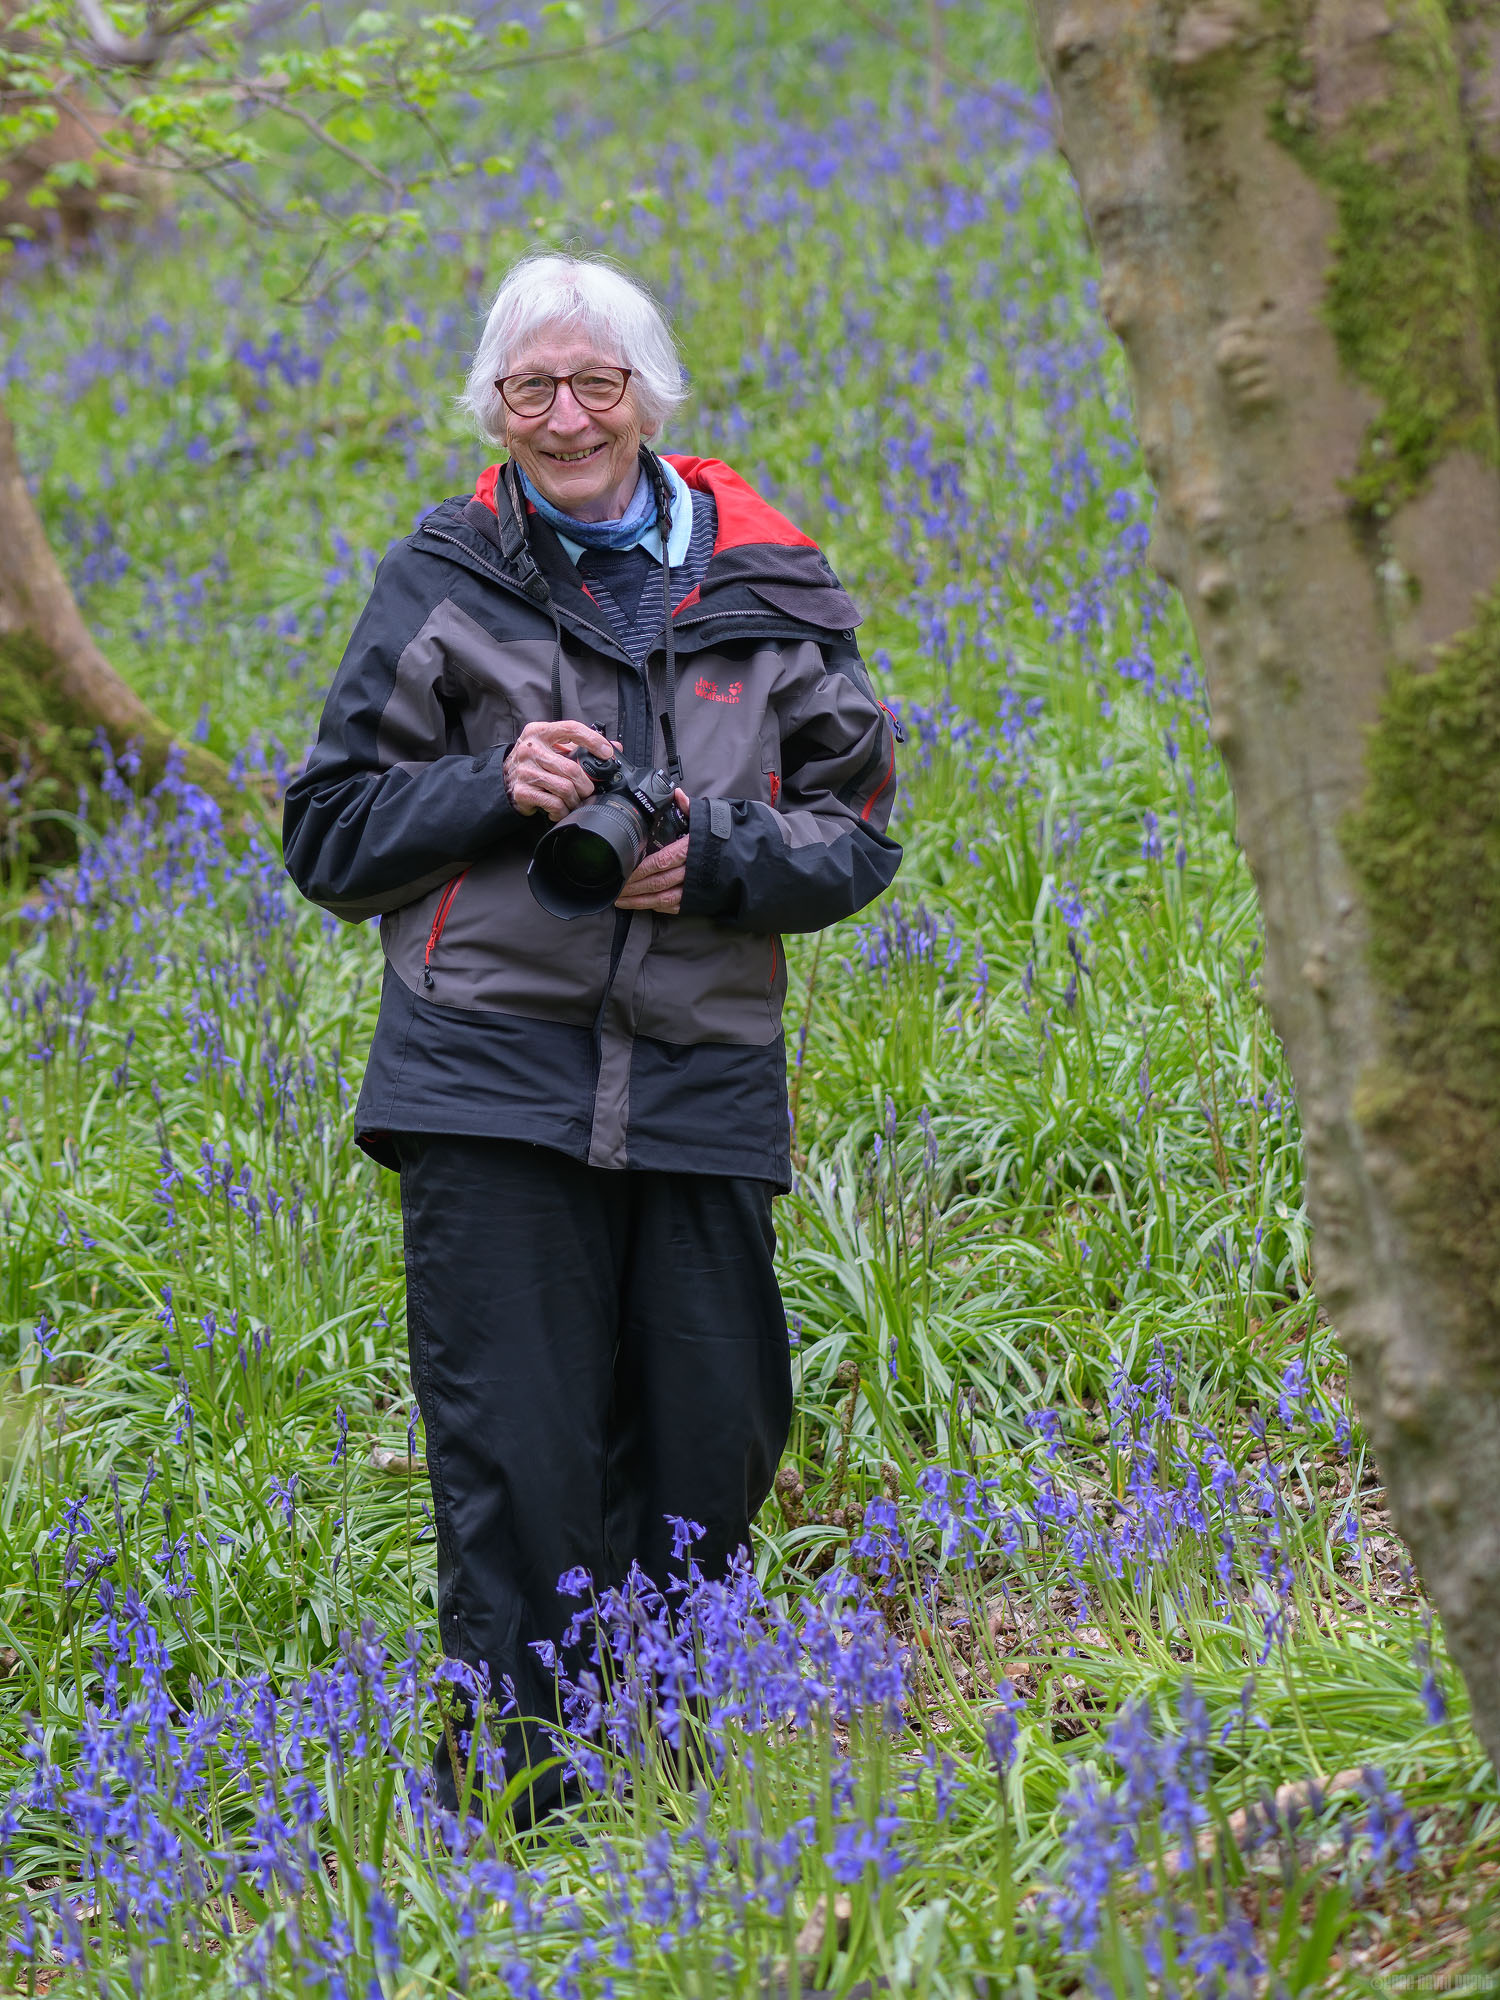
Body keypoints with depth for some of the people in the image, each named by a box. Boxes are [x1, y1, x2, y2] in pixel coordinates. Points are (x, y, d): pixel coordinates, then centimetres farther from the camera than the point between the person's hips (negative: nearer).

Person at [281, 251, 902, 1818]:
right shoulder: (440, 585, 6)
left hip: (704, 1084, 2)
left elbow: (855, 832, 11)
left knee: (712, 1454, 5)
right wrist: (492, 789, -10)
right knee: (513, 1469, -6)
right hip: (492, 1082, -2)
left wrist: (714, 859, -8)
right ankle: (510, 1781, 2)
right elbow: (332, 837, 7)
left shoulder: (766, 590, 9)